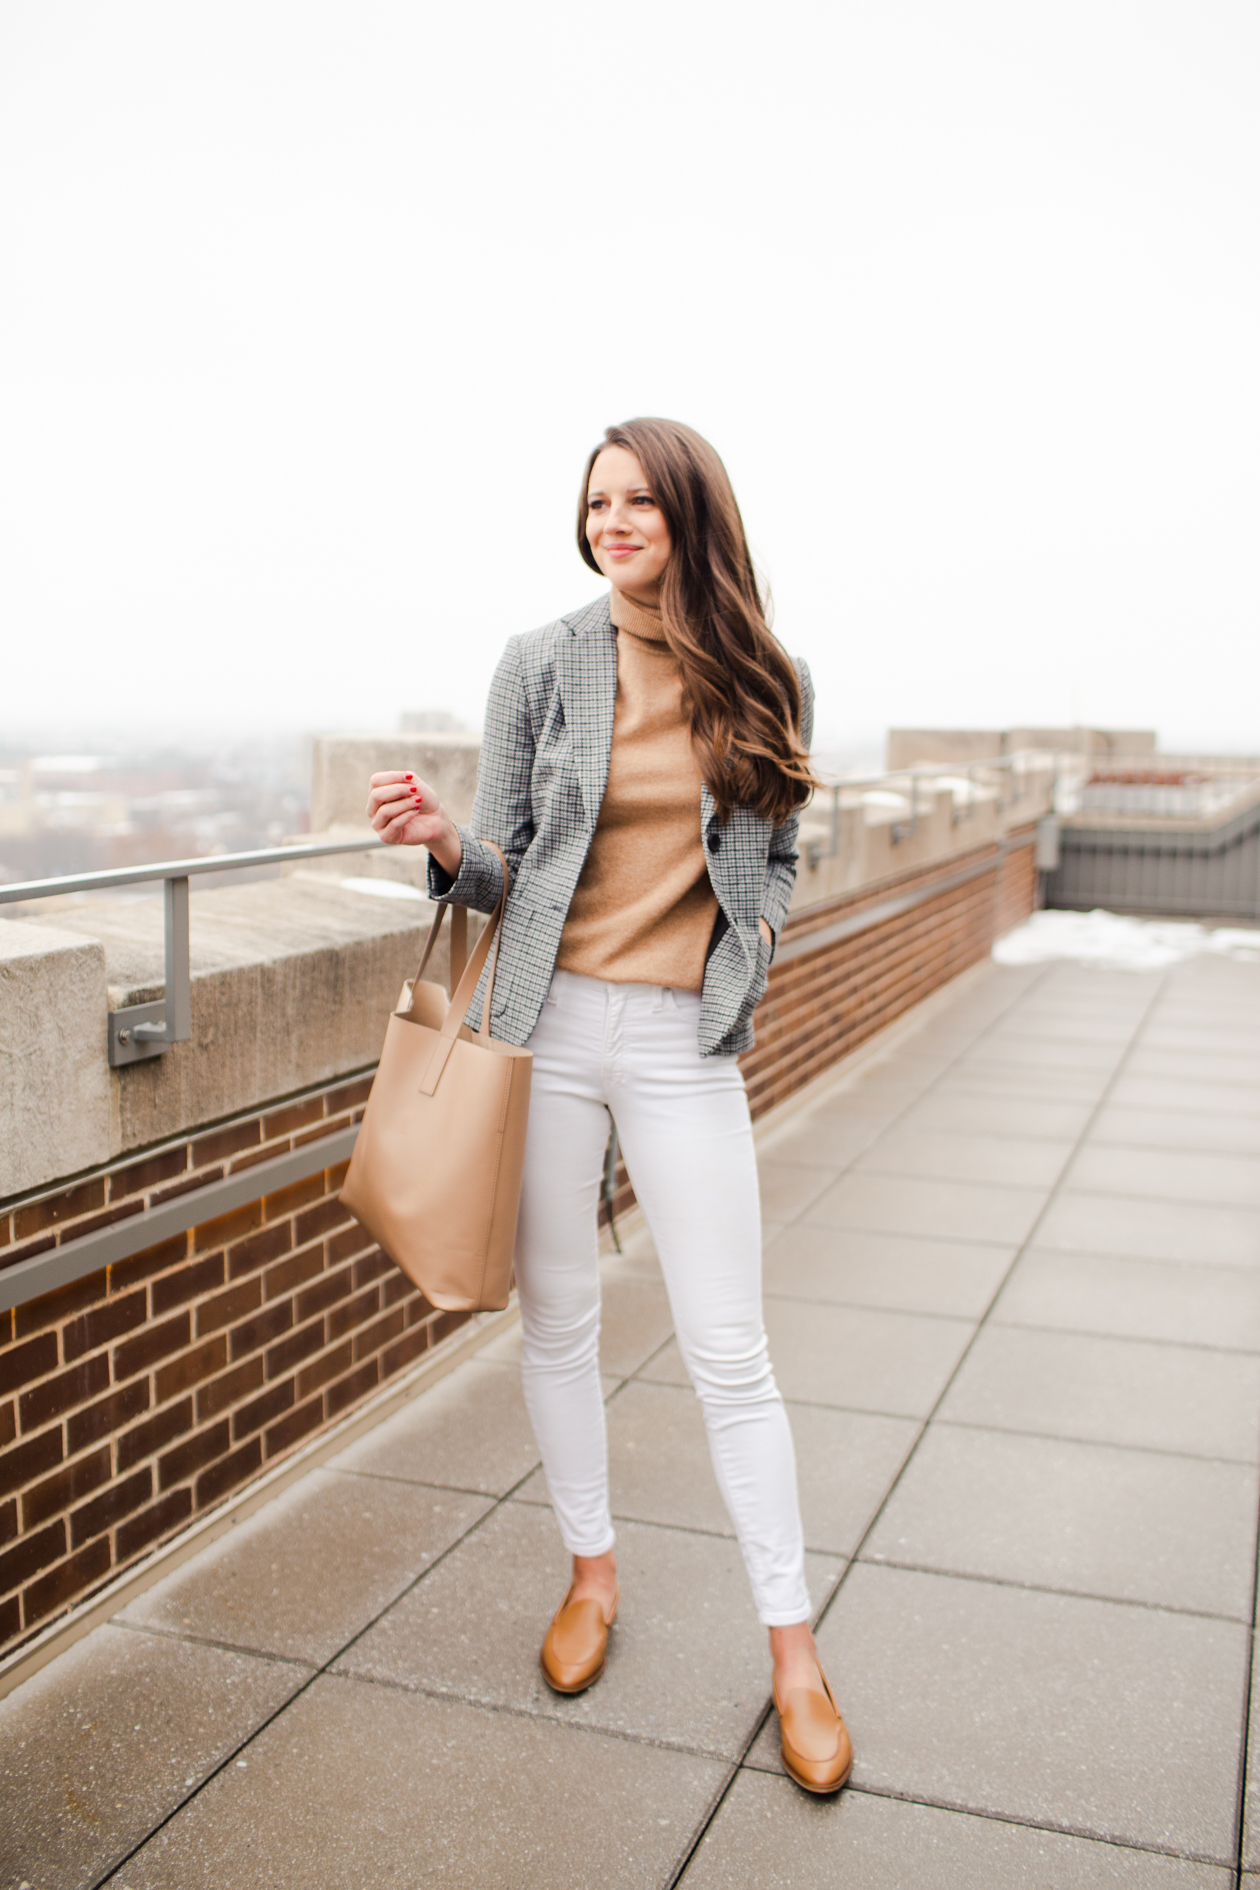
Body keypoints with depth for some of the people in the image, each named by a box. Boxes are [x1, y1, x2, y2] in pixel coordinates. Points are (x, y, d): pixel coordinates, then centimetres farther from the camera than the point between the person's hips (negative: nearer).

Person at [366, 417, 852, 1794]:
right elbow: (503, 872, 2)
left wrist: (754, 928, -2)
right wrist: (444, 845, -19)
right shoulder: (542, 665, 0)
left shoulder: (759, 683, 3)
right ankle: (590, 1567, 35)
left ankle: (791, 1646, 17)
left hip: (685, 1040, 0)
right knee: (556, 1318, 11)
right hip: (549, 1024, 1)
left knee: (727, 1348, 0)